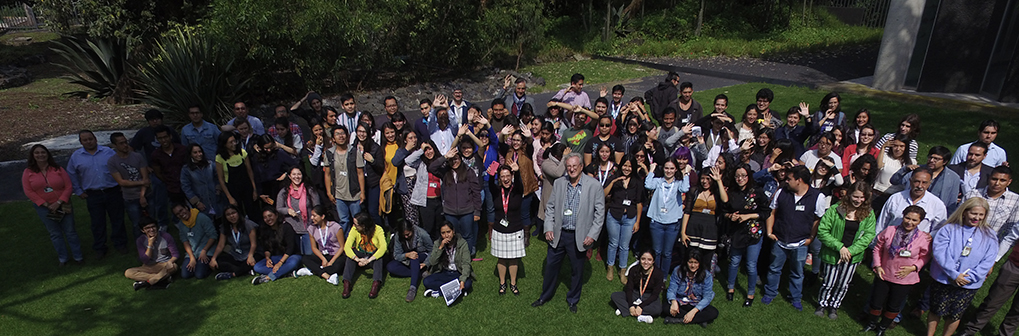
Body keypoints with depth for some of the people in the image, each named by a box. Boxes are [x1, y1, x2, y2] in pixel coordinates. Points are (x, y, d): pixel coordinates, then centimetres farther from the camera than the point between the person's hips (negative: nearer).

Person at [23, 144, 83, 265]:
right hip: (44, 207, 1)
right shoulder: (28, 172, -1)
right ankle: (62, 258, 21)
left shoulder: (58, 169, -3)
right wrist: (46, 204, -12)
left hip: (62, 205, -1)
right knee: (55, 234, 9)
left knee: (70, 231, 4)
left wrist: (59, 202, -15)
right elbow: (28, 191, -5)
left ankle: (77, 256, 15)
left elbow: (68, 187, -5)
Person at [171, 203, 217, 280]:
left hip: (206, 251, -5)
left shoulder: (202, 218, -9)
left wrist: (204, 251, -16)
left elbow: (213, 236, -10)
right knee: (184, 275, -13)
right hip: (192, 253, 5)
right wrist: (192, 258, -6)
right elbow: (185, 242, 7)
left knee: (199, 275, -21)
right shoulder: (180, 225, 8)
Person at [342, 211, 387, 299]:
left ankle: (376, 283, -44)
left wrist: (369, 260, -44)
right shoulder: (354, 230, -14)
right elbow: (347, 246, -25)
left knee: (380, 253, -35)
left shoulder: (377, 229, -21)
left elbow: (383, 247, -33)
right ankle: (346, 283, -34)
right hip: (360, 255, 2)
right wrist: (357, 259, -41)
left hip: (374, 256, -2)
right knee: (350, 252, -28)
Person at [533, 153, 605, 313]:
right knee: (551, 265, 14)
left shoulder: (594, 185, -8)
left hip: (579, 237, -2)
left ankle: (573, 300, 35)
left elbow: (600, 212, -5)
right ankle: (545, 296, 36)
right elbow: (550, 207, 8)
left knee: (577, 270, 12)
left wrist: (592, 235, -10)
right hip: (558, 234, 3)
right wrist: (549, 228, -2)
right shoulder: (558, 183, 2)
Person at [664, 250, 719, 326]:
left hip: (697, 305, 0)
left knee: (714, 313, -27)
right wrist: (674, 302, -34)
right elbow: (672, 289, -10)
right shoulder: (678, 271, -8)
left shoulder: (706, 275, -10)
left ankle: (679, 320, -27)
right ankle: (700, 319, -24)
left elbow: (707, 297, -13)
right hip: (680, 302, 0)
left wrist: (693, 311, -26)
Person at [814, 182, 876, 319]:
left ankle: (834, 306, 39)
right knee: (829, 282, 8)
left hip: (853, 256, 3)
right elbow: (822, 231, -14)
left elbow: (869, 235, -7)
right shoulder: (835, 210, -13)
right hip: (833, 254, -2)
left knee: (843, 284, 15)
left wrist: (850, 250, -17)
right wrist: (840, 247, -21)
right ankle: (822, 304, 34)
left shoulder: (869, 214, -3)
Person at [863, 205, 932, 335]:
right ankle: (871, 324, 38)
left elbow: (925, 257, 1)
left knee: (893, 307, 17)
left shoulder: (924, 238, -12)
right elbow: (878, 248, 1)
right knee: (876, 303, 11)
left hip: (905, 280, 0)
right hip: (884, 276, 0)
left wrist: (913, 268, -14)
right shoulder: (890, 230, -11)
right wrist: (877, 265, -7)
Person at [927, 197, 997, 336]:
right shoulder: (949, 229, -6)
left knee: (954, 315, 12)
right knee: (936, 311, 9)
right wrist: (954, 274, -20)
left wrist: (969, 277, -15)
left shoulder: (989, 236, -1)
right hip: (943, 280, -1)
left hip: (968, 285, 1)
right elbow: (939, 252, -15)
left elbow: (987, 262, -5)